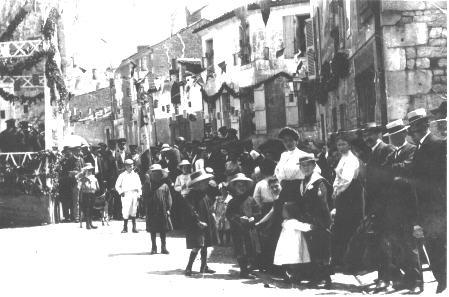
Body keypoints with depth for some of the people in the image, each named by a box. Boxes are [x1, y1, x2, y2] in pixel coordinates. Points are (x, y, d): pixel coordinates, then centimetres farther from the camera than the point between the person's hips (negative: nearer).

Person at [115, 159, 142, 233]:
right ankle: (125, 228, -3)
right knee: (125, 211, -9)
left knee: (133, 211, 4)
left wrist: (139, 194, 4)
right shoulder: (122, 175, 7)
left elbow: (139, 185, 16)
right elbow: (117, 186, 11)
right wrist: (121, 192, -3)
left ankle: (134, 227, 8)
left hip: (134, 194, 2)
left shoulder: (135, 175, 14)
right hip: (126, 195, -2)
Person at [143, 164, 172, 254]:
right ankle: (154, 248, 15)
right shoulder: (148, 185, 2)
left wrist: (168, 209, -4)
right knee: (153, 230, 6)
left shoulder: (164, 186, 3)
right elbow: (145, 196, -11)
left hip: (163, 212, 0)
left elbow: (168, 198, 4)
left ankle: (163, 247, 13)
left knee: (163, 231, 5)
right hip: (152, 211, 0)